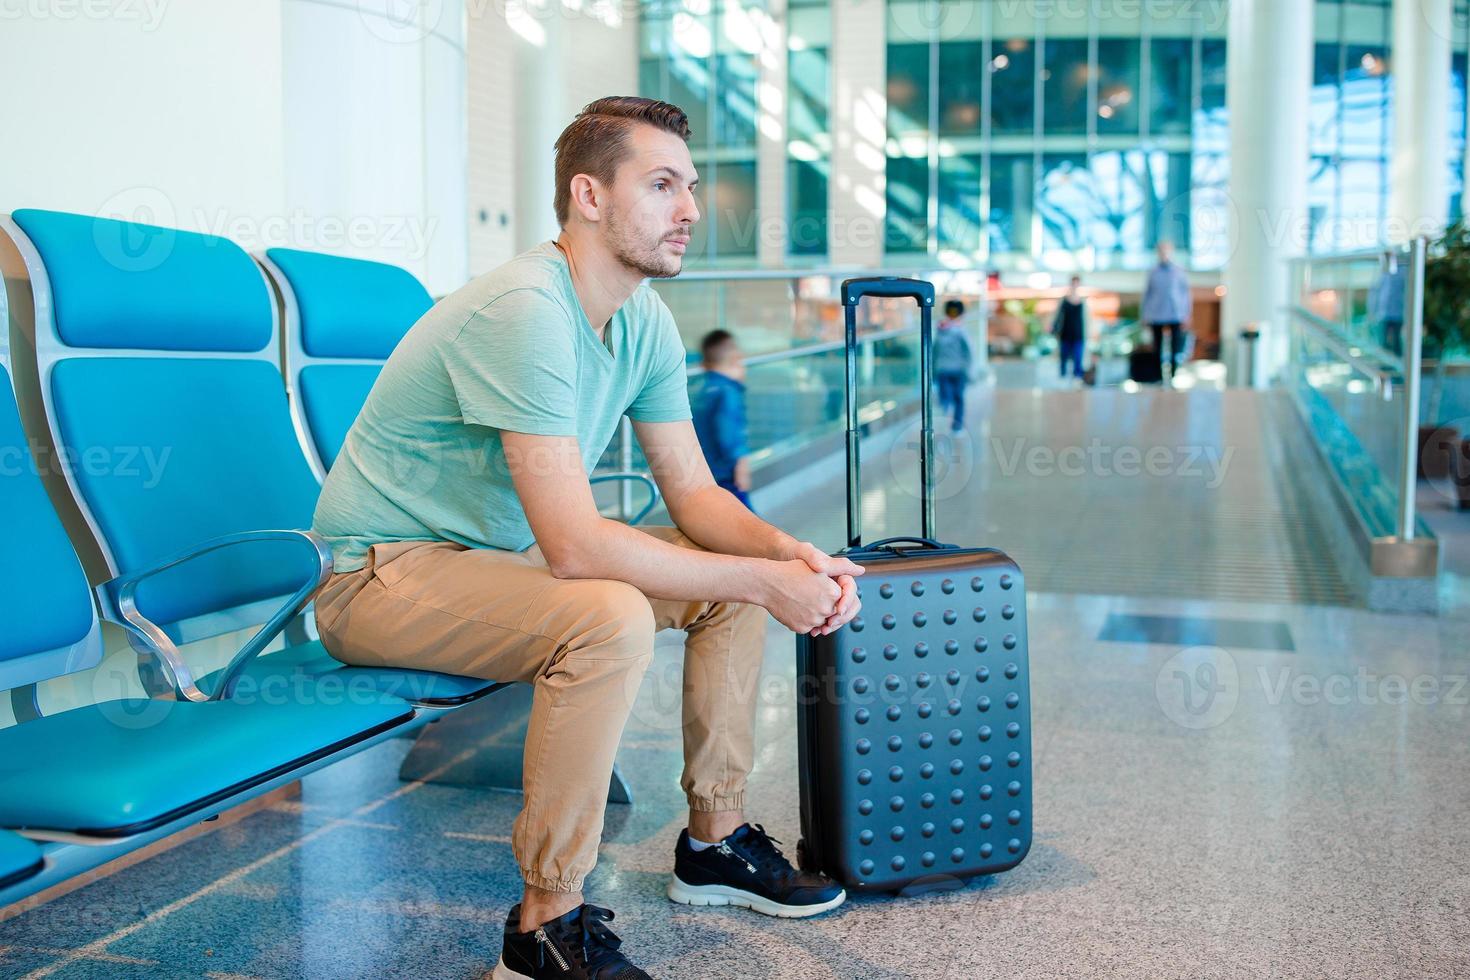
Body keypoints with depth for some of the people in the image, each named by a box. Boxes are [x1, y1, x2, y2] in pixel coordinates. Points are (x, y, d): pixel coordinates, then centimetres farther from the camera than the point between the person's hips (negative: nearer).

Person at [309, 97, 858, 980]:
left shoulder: (646, 318, 0)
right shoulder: (525, 311, -28)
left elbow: (695, 493, 3)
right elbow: (575, 545, -33)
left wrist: (791, 555, -17)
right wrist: (766, 582, -27)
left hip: (503, 550, 9)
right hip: (382, 574, -9)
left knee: (735, 575, 2)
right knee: (611, 617, -34)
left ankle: (715, 840, 14)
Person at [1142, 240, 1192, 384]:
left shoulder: (1180, 273, 6)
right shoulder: (1153, 272, 9)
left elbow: (1187, 295, 7)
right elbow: (1146, 294, 13)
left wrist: (1186, 316, -1)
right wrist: (1145, 316, 8)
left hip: (1176, 316, -1)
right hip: (1156, 316, 1)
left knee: (1175, 348, -7)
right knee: (1158, 348, 1)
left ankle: (1172, 377, -2)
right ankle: (1160, 377, 6)